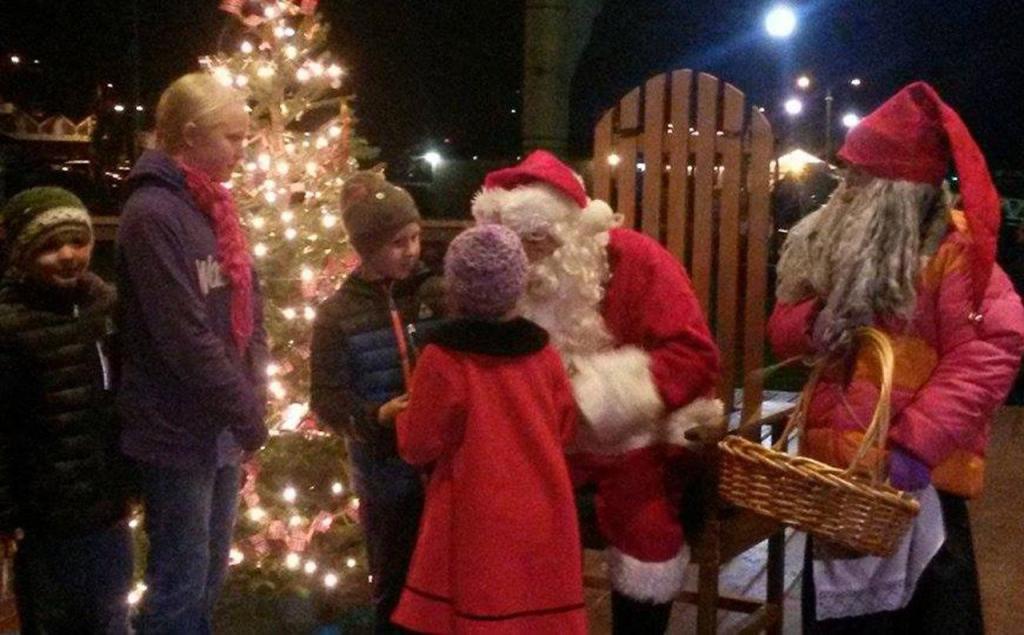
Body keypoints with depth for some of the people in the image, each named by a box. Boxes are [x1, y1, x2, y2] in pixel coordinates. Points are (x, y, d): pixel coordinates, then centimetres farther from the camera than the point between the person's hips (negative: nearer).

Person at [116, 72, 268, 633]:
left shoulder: (211, 207, 10)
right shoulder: (153, 213, -17)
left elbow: (248, 313, 11)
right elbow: (184, 337, -21)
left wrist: (250, 403, 0)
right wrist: (249, 414, -14)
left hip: (221, 426, 8)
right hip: (178, 431, -8)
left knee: (210, 577, 19)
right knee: (181, 584, 3)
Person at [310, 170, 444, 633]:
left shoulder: (437, 295, 1)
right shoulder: (339, 314, -2)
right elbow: (326, 400, -7)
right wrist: (377, 416, -22)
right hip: (385, 474, -1)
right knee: (393, 587, 15)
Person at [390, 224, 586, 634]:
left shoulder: (444, 358, -15)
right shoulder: (542, 350, -3)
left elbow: (419, 446, -8)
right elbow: (565, 430, 9)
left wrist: (401, 415, 12)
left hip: (477, 522, -4)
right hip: (541, 516, 4)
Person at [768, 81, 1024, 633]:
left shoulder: (952, 250, -11)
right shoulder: (838, 243, 12)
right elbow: (784, 332, 12)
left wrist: (918, 443, -30)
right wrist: (821, 316, -11)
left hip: (914, 477, -7)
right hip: (835, 467, 7)